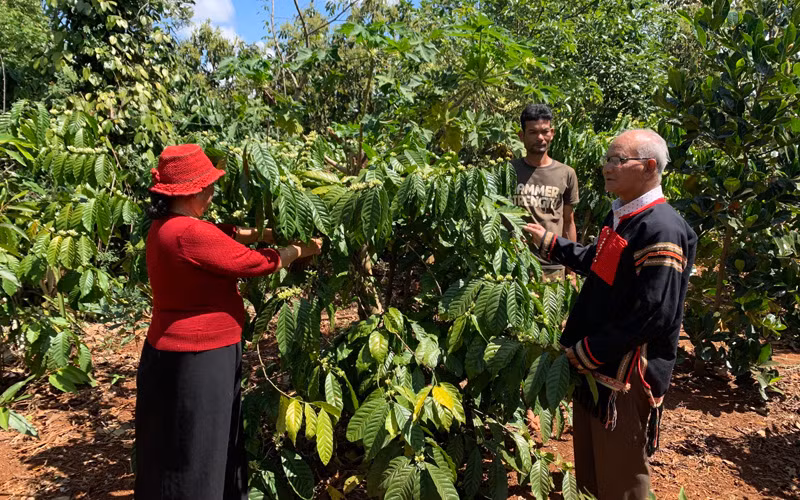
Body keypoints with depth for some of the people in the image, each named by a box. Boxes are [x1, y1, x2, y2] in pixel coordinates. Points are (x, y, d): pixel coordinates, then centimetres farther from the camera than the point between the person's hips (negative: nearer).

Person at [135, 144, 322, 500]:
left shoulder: (167, 227, 7)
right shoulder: (189, 234, -25)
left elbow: (228, 235, 9)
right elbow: (255, 262, -18)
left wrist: (277, 233, 0)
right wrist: (301, 250, -4)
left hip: (180, 353, 10)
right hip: (196, 361, -10)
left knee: (205, 450, 24)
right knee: (192, 457, 8)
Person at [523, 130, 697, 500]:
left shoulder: (662, 232, -23)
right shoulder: (621, 216, 7)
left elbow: (653, 317, -27)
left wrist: (587, 352, -21)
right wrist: (548, 242, 22)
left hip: (626, 374, -9)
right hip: (594, 363, 9)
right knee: (591, 469, 24)